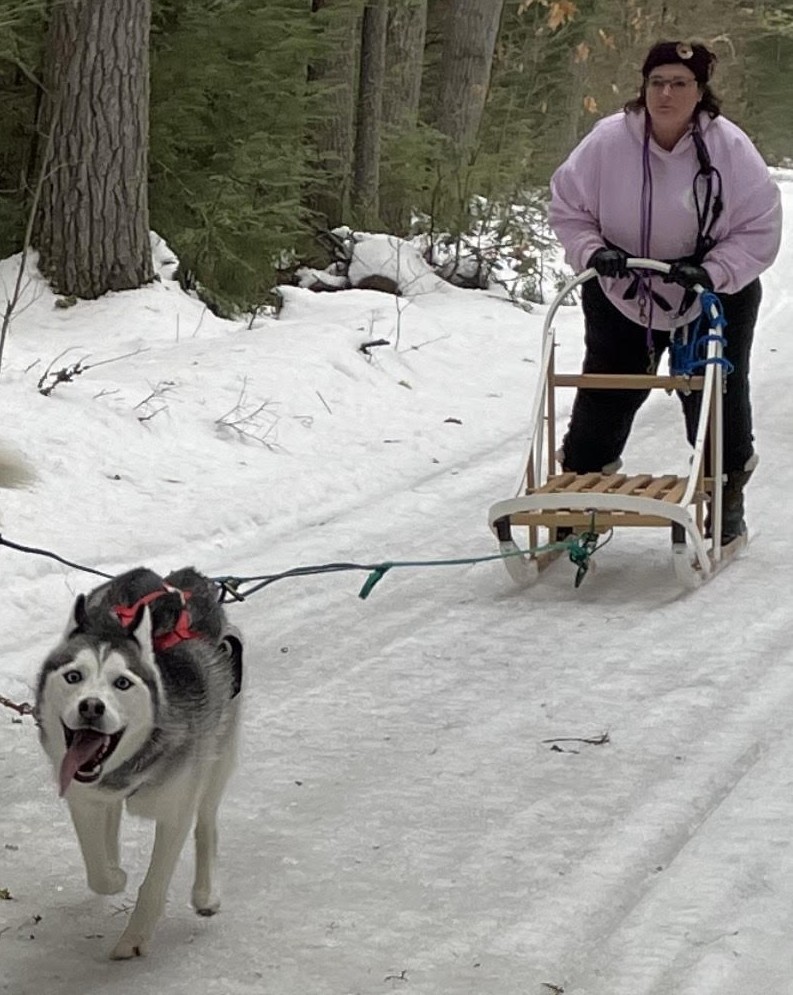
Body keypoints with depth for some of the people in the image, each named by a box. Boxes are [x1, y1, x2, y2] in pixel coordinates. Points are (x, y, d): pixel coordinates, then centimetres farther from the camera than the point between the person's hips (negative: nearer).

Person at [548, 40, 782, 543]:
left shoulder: (730, 148, -18)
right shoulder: (608, 142, -17)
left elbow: (760, 231, -13)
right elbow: (567, 208, -4)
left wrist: (712, 273, -26)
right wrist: (592, 252, -21)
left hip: (714, 300, -1)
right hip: (622, 296, 1)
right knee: (604, 397, 7)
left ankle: (728, 500, 26)